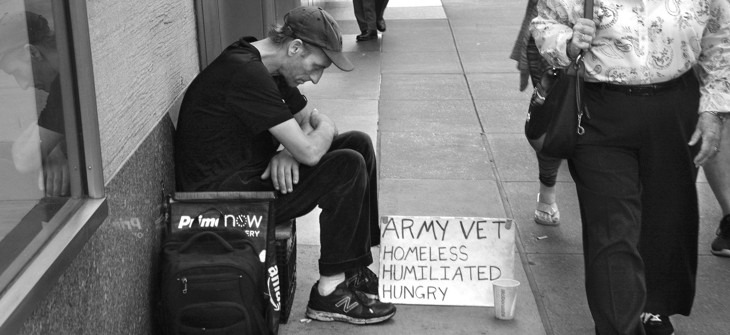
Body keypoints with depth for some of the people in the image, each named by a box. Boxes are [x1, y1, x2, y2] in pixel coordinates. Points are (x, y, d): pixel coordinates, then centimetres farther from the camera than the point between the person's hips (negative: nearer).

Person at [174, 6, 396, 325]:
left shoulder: (269, 71, 8)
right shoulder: (247, 74, -24)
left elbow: (308, 118, 18)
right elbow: (309, 151, -26)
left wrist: (290, 150, -5)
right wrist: (325, 128, -2)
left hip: (247, 176, 10)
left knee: (358, 144, 5)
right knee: (347, 167, -20)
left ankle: (355, 270, 8)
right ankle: (329, 293, -9)